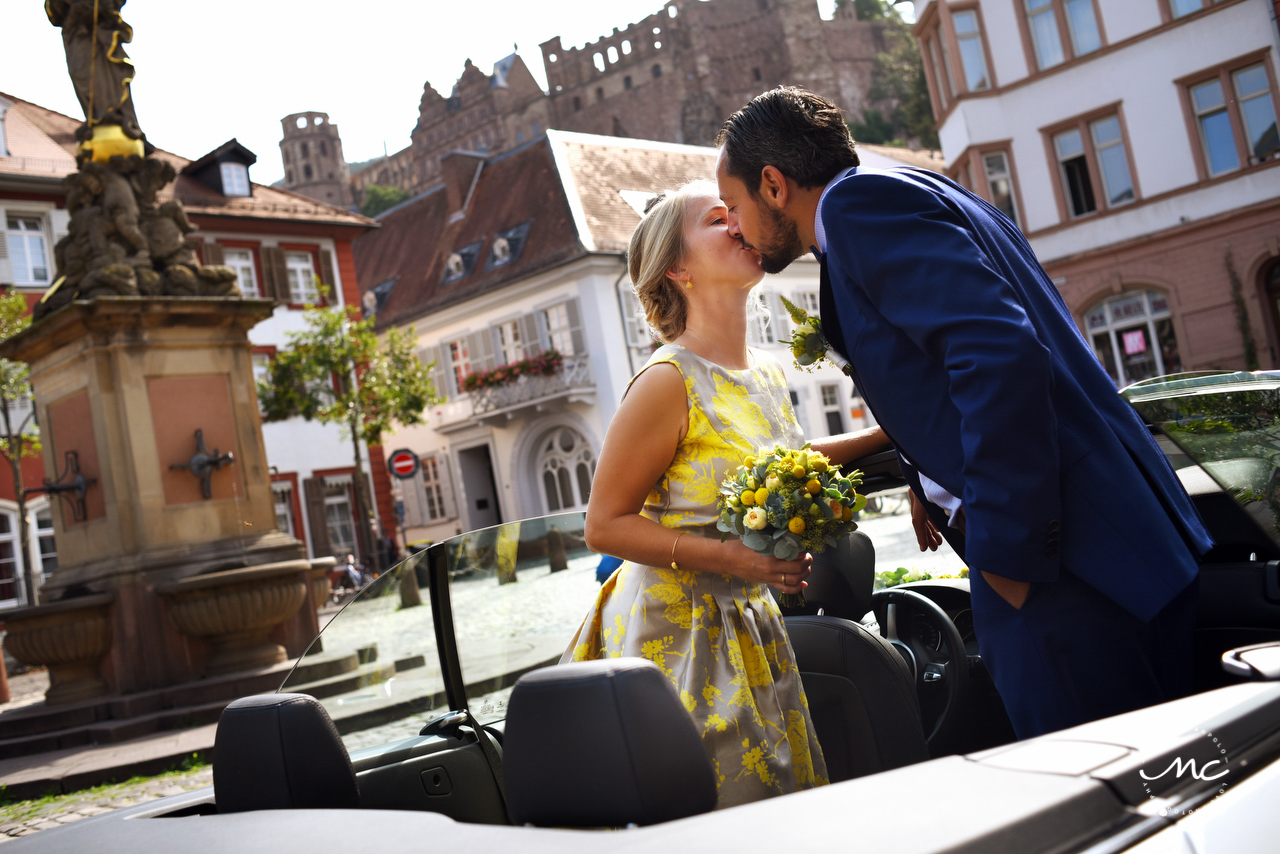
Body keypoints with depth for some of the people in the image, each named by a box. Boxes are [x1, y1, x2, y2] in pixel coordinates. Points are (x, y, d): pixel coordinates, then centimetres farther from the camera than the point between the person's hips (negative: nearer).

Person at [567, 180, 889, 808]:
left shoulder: (769, 375, 6)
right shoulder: (670, 381, -17)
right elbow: (604, 526, -15)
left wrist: (885, 435, 20)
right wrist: (729, 557, -25)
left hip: (746, 623, 8)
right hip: (673, 625, -7)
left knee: (784, 795, 12)